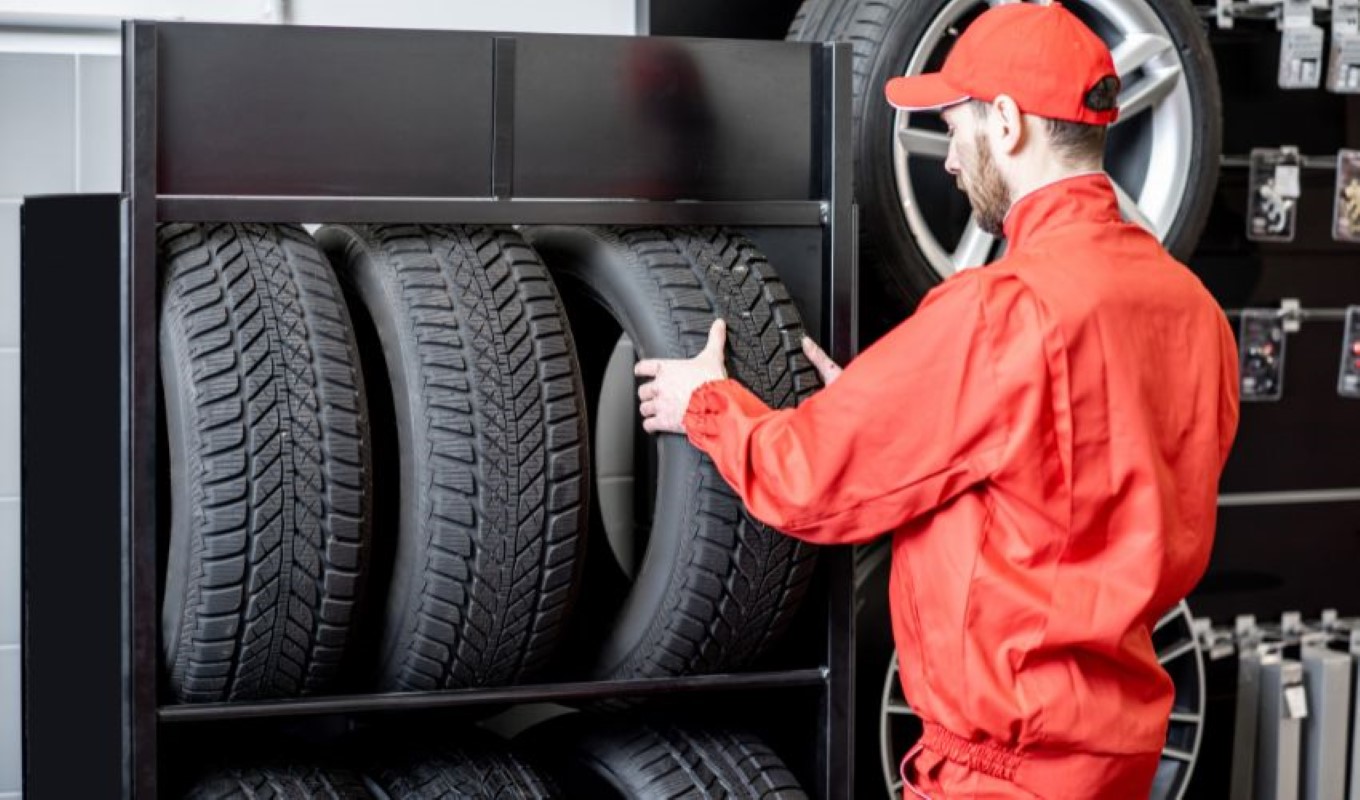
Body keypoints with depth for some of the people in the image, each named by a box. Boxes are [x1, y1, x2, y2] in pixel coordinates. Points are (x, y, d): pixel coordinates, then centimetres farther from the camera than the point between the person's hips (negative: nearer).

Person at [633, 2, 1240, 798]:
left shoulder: (1003, 310, -21)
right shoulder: (1187, 300, 3)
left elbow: (815, 476, -12)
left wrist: (707, 402, 7)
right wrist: (874, 407, 13)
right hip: (1117, 728, 8)